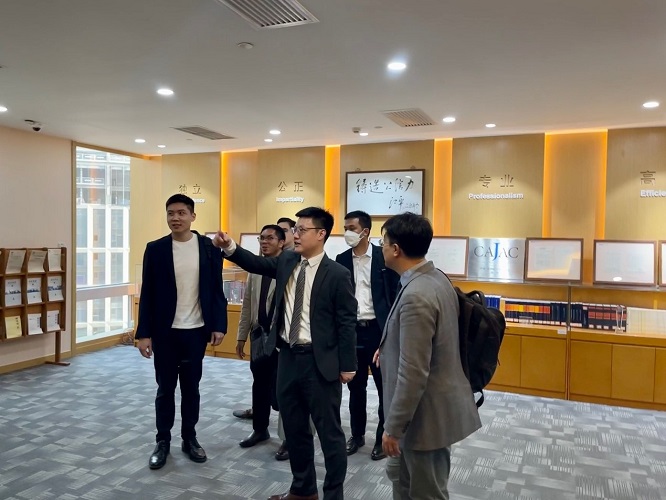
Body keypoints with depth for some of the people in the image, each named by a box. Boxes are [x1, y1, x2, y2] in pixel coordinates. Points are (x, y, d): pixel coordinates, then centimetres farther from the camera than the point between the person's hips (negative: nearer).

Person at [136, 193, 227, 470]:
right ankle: (162, 441, 26)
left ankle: (189, 438, 28)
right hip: (165, 331, 0)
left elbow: (216, 289, 0)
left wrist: (219, 325, -5)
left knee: (191, 387, 13)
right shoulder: (155, 249, -3)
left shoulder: (209, 247, -2)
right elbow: (147, 294, -2)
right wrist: (144, 333, -5)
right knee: (165, 388, 11)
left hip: (196, 330, 0)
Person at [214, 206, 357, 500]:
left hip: (319, 362, -6)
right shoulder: (286, 262, 7)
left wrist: (347, 365, -10)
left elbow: (347, 322, -10)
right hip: (288, 357, 7)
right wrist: (230, 247, -15)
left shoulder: (337, 274, -12)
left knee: (329, 431, 7)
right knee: (294, 427, 19)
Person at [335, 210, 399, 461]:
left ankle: (384, 437, 23)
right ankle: (357, 434, 30)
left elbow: (396, 294, -6)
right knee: (355, 386, 14)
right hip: (352, 329, 4)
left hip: (379, 330, -3)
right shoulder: (342, 259, 5)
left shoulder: (384, 256, -6)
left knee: (385, 387, 7)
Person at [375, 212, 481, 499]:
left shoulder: (416, 296, -28)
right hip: (434, 404, 9)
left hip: (427, 413, -9)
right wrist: (390, 347, 15)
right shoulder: (436, 278, 3)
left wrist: (393, 427, -20)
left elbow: (413, 373, -28)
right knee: (400, 477, 25)